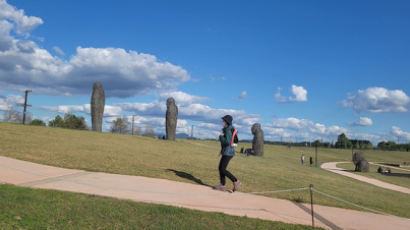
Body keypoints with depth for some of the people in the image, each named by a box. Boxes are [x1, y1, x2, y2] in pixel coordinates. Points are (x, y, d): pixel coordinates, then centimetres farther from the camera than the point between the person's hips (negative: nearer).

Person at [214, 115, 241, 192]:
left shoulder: (228, 131, -17)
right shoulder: (229, 129, 13)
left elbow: (227, 142, -27)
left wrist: (221, 136, -13)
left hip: (228, 152, -10)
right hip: (226, 152, 10)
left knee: (223, 169, -8)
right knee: (220, 168, 11)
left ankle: (236, 181, -2)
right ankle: (222, 185, 14)